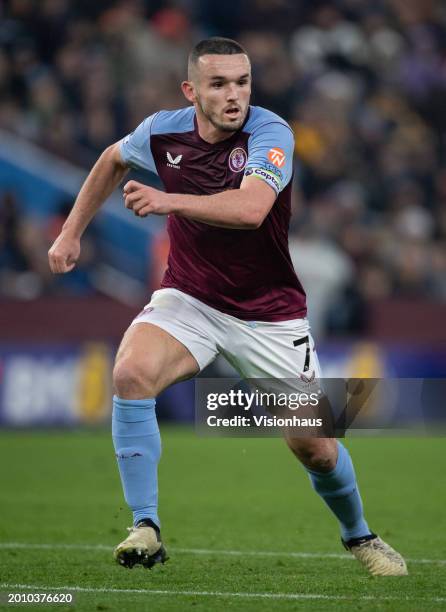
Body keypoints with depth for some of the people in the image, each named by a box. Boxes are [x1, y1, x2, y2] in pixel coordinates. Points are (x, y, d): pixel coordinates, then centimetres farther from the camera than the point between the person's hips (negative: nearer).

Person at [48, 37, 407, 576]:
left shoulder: (270, 133, -21)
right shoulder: (163, 131, -7)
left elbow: (251, 208, -40)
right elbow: (114, 160, 18)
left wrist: (167, 201, -50)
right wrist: (72, 231, 16)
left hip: (268, 314, -2)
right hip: (189, 298, 2)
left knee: (315, 448, 0)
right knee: (131, 372, -28)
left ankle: (359, 536, 31)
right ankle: (145, 529, -22)